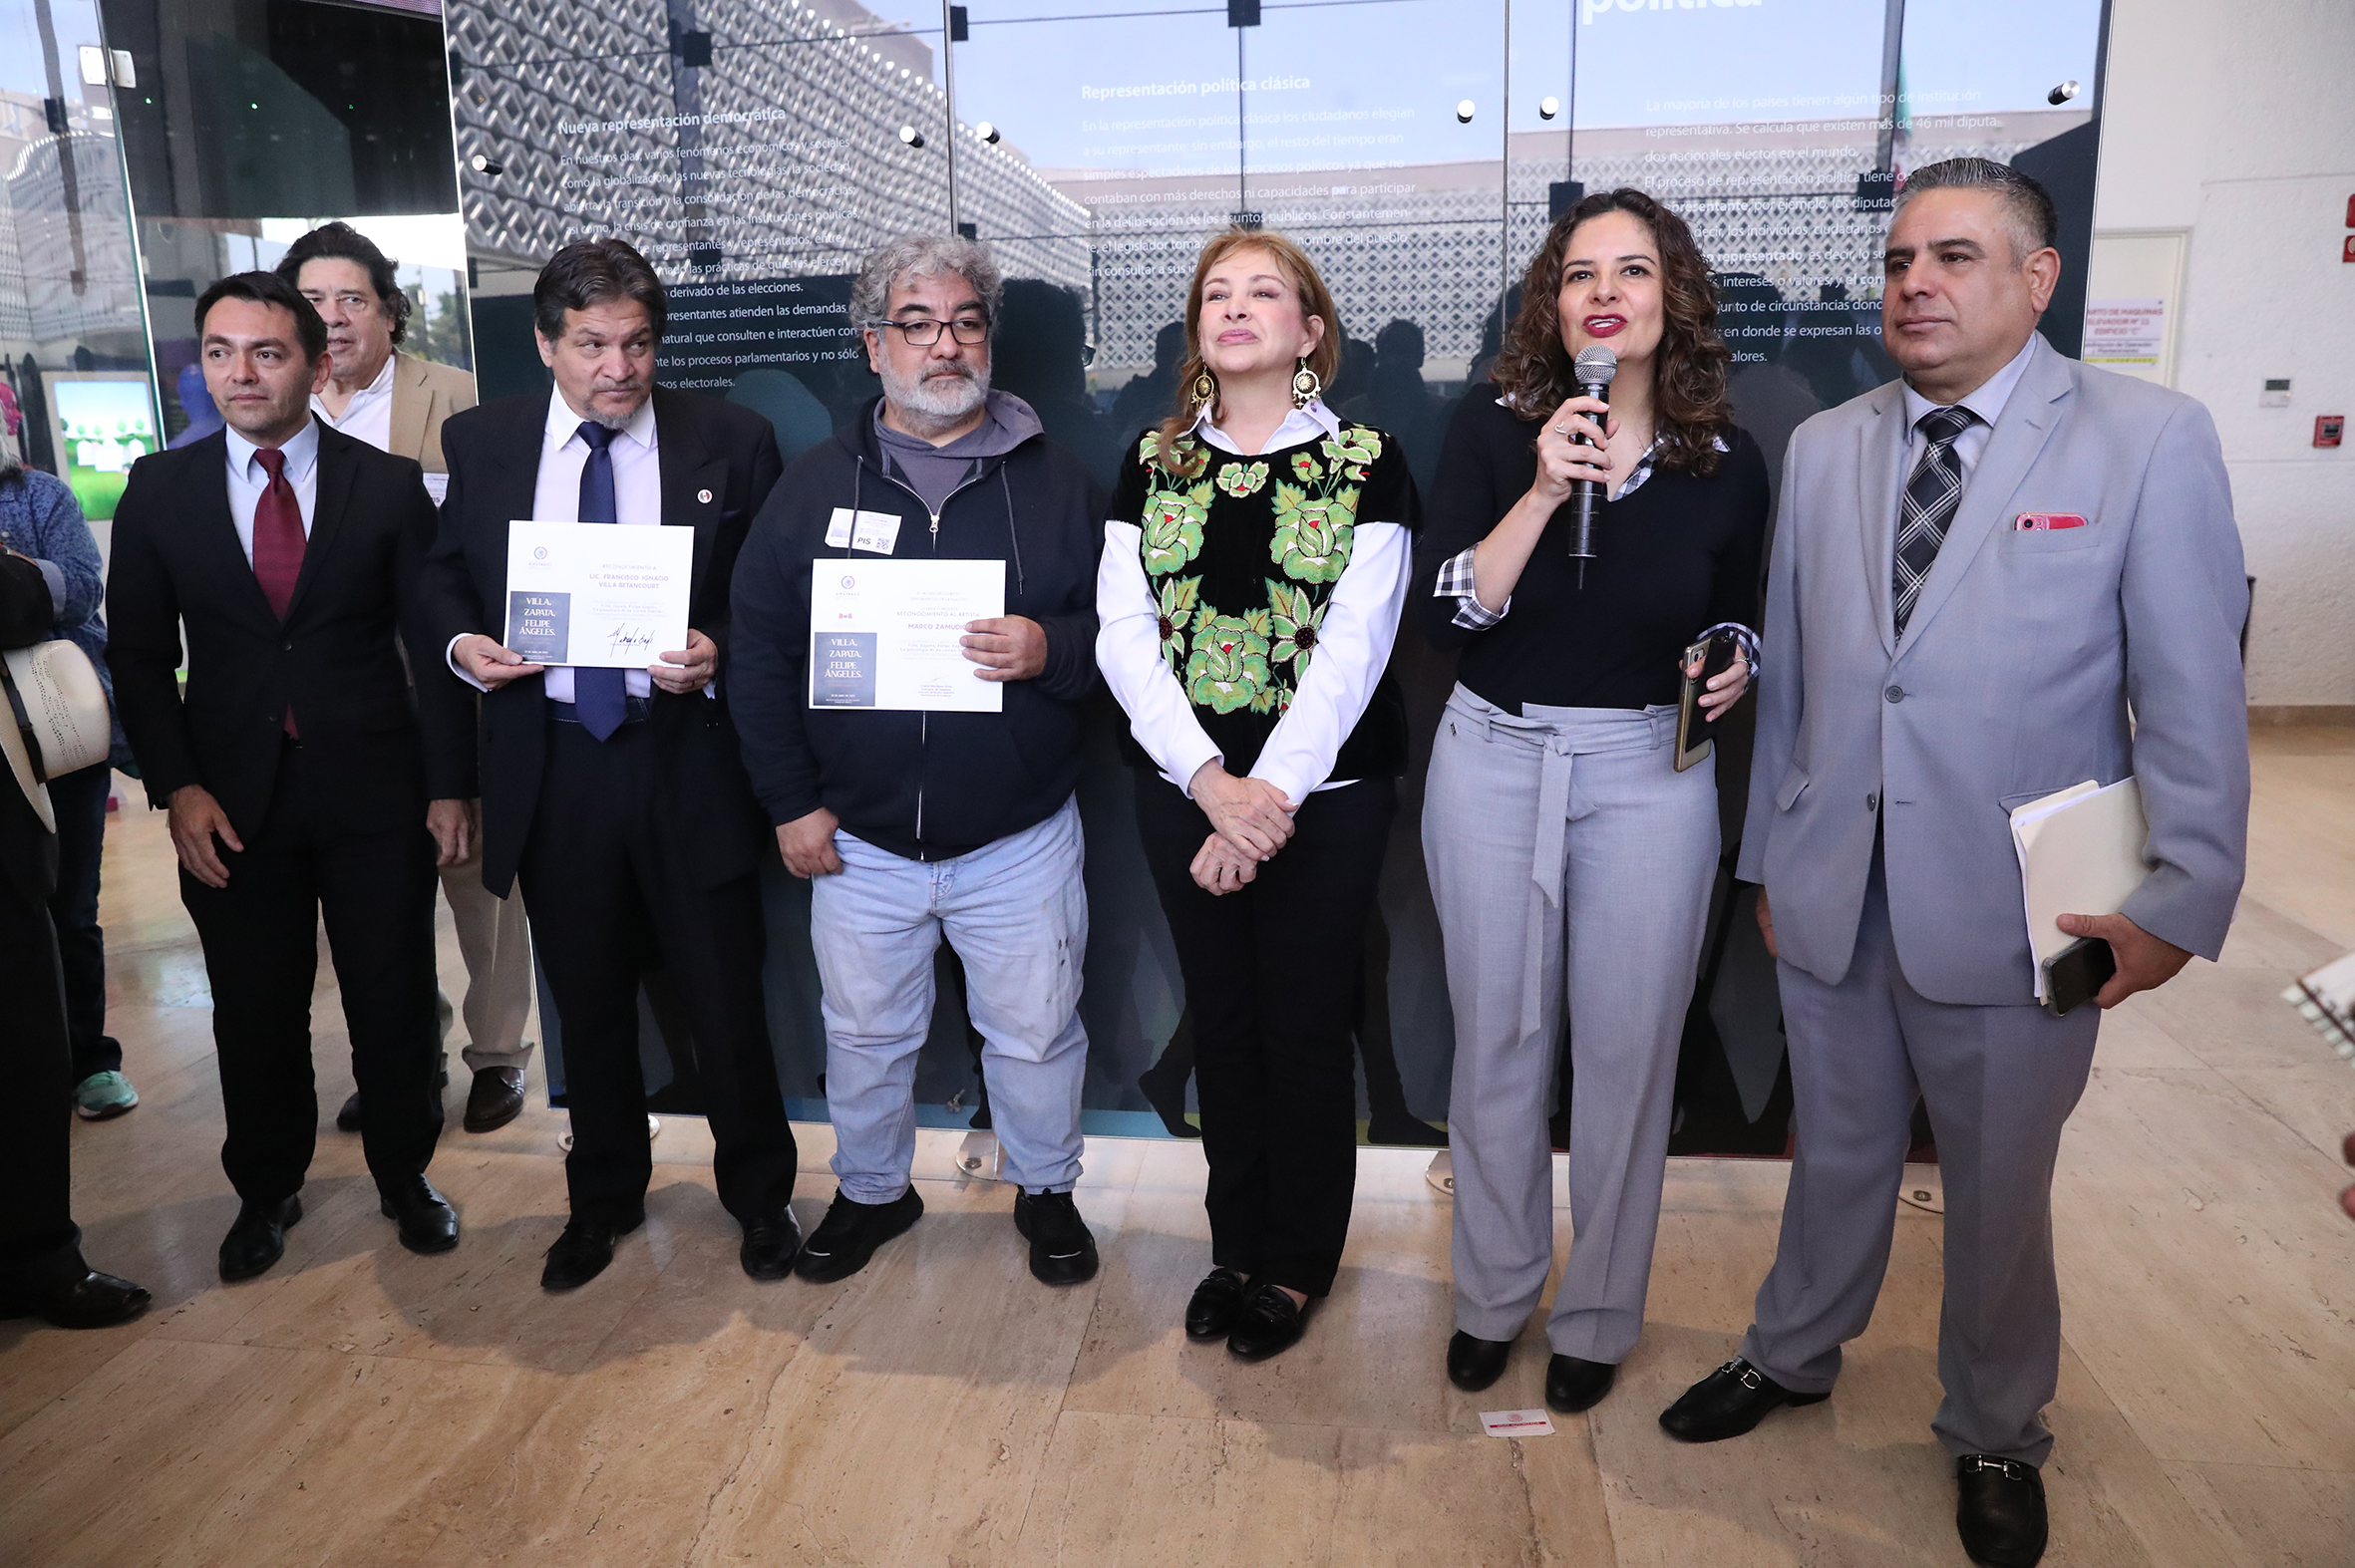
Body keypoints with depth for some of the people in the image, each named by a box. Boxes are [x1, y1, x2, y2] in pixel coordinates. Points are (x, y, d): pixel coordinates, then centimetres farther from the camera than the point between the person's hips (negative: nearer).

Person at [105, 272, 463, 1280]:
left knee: (394, 1003, 8)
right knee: (255, 1015, 13)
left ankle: (404, 1176, 30)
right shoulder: (158, 491, 3)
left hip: (373, 792, -1)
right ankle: (266, 1193, 34)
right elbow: (140, 657, 5)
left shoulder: (388, 485, -1)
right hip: (231, 804, 2)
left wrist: (447, 781, -5)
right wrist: (177, 787, -6)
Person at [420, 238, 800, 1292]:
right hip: (549, 761, 3)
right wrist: (460, 641, -6)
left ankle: (759, 1196, 31)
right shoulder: (479, 442, 5)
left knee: (725, 998, 7)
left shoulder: (730, 441, -2)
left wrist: (722, 654, -19)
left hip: (688, 758, -2)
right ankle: (603, 1198, 38)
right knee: (587, 1002, 16)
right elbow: (446, 574, 14)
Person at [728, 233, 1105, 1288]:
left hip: (1020, 838, -1)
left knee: (1034, 1034, 12)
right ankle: (871, 1190, 41)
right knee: (864, 1036, 17)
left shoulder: (1055, 481, 0)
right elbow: (759, 652, 3)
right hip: (858, 839, 2)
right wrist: (790, 800, -2)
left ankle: (1046, 1190, 37)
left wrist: (1052, 649, -22)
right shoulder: (814, 487, 3)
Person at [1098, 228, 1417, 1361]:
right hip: (1184, 784, 3)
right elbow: (1123, 638, -2)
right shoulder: (1152, 463, 7)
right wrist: (1213, 786, -14)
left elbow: (1353, 648, -10)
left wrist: (1265, 798, -17)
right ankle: (1237, 1243, 31)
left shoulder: (1364, 462, -2)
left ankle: (1299, 1260, 26)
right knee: (1221, 1018, 12)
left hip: (1325, 788, -3)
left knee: (1305, 1025, 6)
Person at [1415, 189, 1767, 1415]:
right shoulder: (1492, 428, -5)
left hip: (1649, 775, 1)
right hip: (1493, 763, 0)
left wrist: (1733, 667, -10)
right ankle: (1492, 1292, 32)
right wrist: (1542, 493, -24)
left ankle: (1598, 1315, 30)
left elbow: (1735, 622, 12)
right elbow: (1443, 615, -15)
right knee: (1497, 1039, 11)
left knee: (1625, 1051, 8)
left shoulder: (1728, 462, -1)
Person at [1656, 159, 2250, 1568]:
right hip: (1833, 894, 3)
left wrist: (2182, 899, -10)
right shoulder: (1824, 447, 4)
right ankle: (1794, 1355, 44)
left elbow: (2193, 694, -7)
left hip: (2014, 910, -3)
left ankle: (1997, 1435, 40)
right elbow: (1790, 676, 6)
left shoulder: (2152, 440, -7)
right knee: (1838, 1150, 20)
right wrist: (1770, 854, 9)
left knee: (1999, 1188, 14)